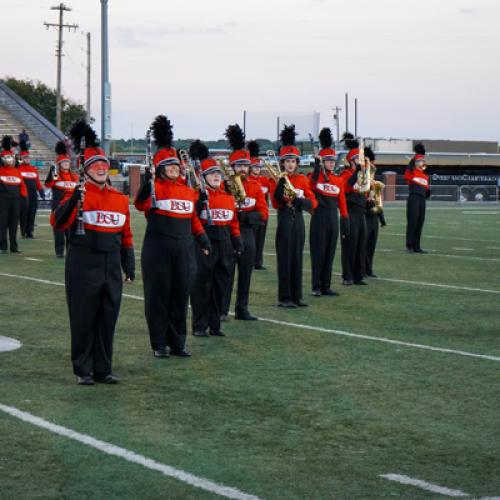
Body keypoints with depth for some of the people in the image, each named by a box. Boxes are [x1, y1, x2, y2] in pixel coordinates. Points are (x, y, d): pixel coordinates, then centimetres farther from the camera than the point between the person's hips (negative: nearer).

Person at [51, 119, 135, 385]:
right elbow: (58, 222, -20)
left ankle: (103, 369, 17)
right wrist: (73, 200, -34)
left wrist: (129, 265, 13)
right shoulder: (78, 195, -5)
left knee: (108, 320, 8)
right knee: (83, 319, 1)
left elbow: (126, 235, 16)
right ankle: (83, 370, 10)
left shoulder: (120, 198, 10)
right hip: (84, 267, -5)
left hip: (112, 268, 5)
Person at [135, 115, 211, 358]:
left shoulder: (188, 191, 12)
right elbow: (141, 205, -25)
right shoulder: (154, 188, -5)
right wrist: (148, 181, -37)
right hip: (158, 250, -5)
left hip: (184, 250, 5)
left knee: (180, 296, 7)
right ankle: (159, 344, 9)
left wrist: (203, 240, 16)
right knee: (158, 296, 1)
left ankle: (178, 343, 15)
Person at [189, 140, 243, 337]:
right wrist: (200, 199, -25)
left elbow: (234, 223, 17)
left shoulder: (229, 197, 12)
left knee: (220, 287, 9)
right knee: (201, 286, 0)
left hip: (224, 246, 5)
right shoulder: (197, 195, -5)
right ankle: (200, 326, 8)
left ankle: (215, 325, 17)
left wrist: (237, 243, 11)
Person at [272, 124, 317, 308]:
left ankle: (296, 296, 15)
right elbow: (276, 203, -14)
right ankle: (284, 298, 1)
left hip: (298, 220, 5)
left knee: (297, 258, 9)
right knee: (284, 259, -3)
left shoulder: (302, 179, 9)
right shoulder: (278, 179, -4)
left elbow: (313, 203, 2)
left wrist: (300, 201, -18)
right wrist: (281, 182, -25)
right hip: (284, 220, -5)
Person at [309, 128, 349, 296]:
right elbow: (312, 184, -28)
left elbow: (342, 203, 12)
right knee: (318, 253, -2)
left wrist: (345, 224, 9)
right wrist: (317, 165, -31)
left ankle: (326, 286, 15)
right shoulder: (314, 176, -3)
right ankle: (316, 287, 4)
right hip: (319, 219, -5)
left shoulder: (338, 180, 10)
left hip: (333, 219, 5)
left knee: (330, 253, 8)